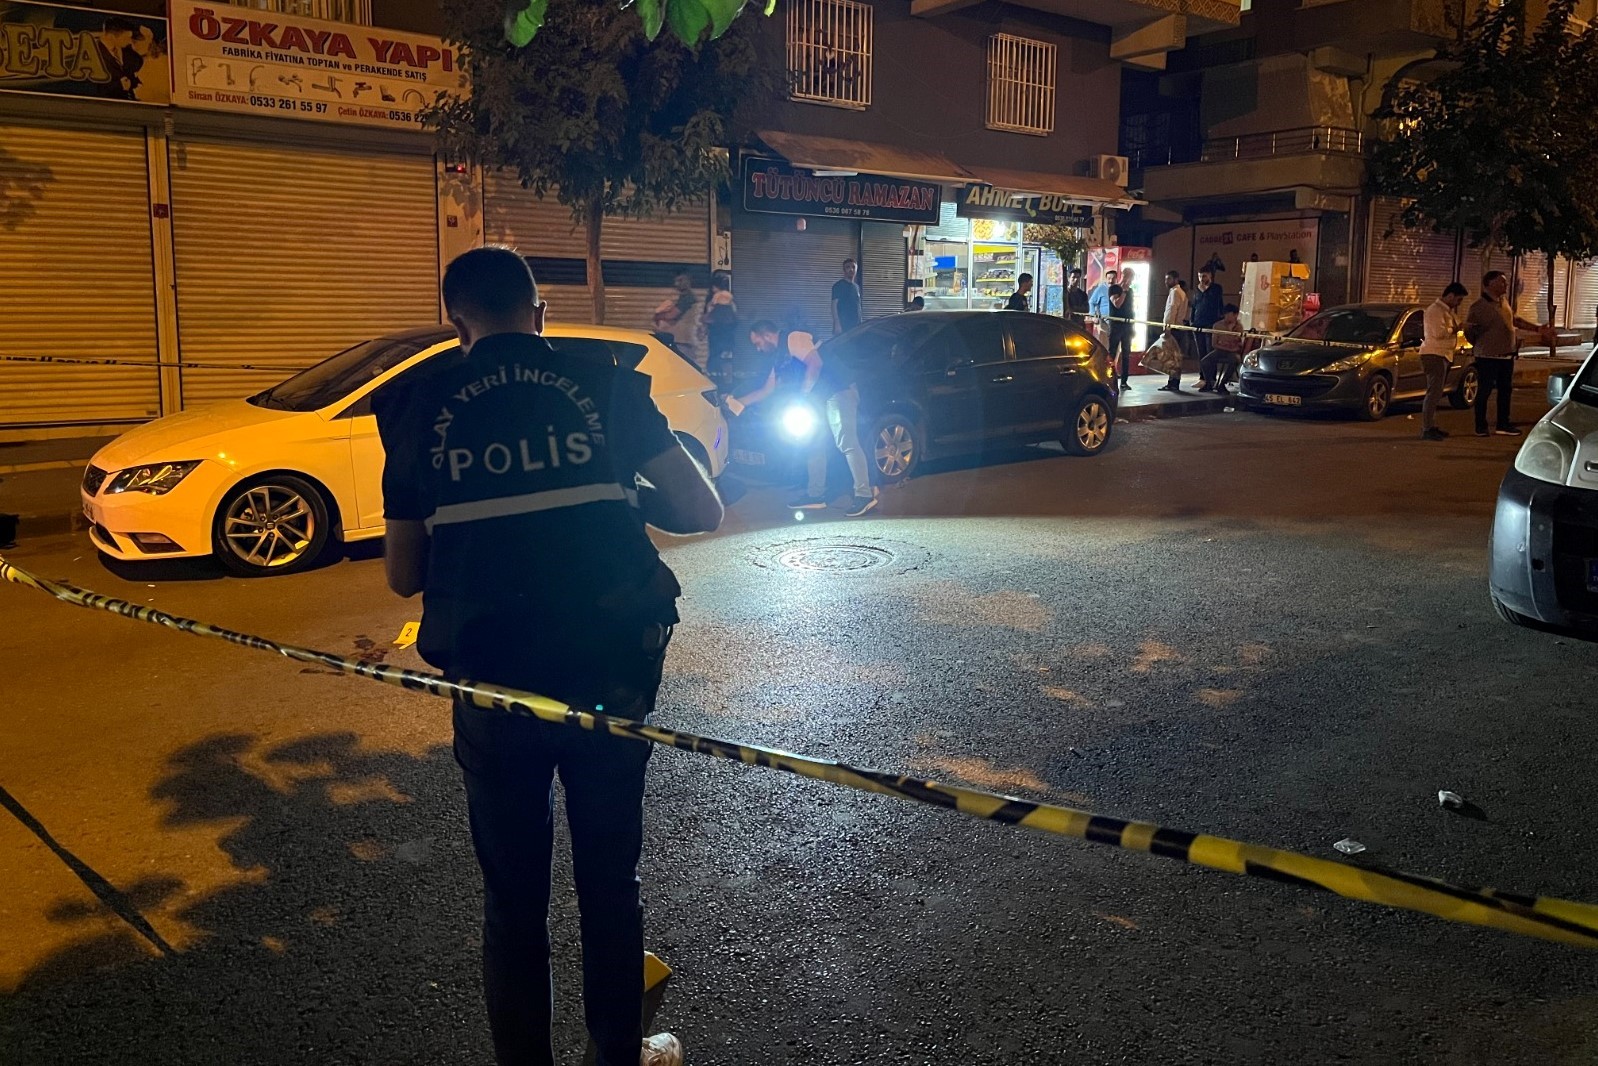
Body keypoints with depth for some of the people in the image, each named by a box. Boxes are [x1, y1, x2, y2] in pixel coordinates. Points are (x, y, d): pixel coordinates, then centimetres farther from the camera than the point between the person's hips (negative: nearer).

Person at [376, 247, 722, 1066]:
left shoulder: (421, 406, 0)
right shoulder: (605, 388, -2)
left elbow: (402, 576, 4)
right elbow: (702, 512, 0)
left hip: (493, 686, 0)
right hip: (609, 676, 0)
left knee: (512, 901, 17)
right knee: (610, 884, 19)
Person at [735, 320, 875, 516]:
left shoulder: (793, 339, -7)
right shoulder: (779, 359, 23)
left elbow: (815, 364, -19)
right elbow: (767, 390, 30)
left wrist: (801, 396, -15)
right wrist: (738, 402, 26)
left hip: (839, 389, -11)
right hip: (820, 398, 11)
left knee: (846, 442, -16)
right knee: (815, 443, 12)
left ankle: (865, 495, -19)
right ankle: (815, 494, 17)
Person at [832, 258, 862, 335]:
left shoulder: (856, 287, 19)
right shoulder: (839, 285, -2)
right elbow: (834, 305, -9)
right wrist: (837, 324, -19)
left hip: (856, 326, 7)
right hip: (843, 326, -7)